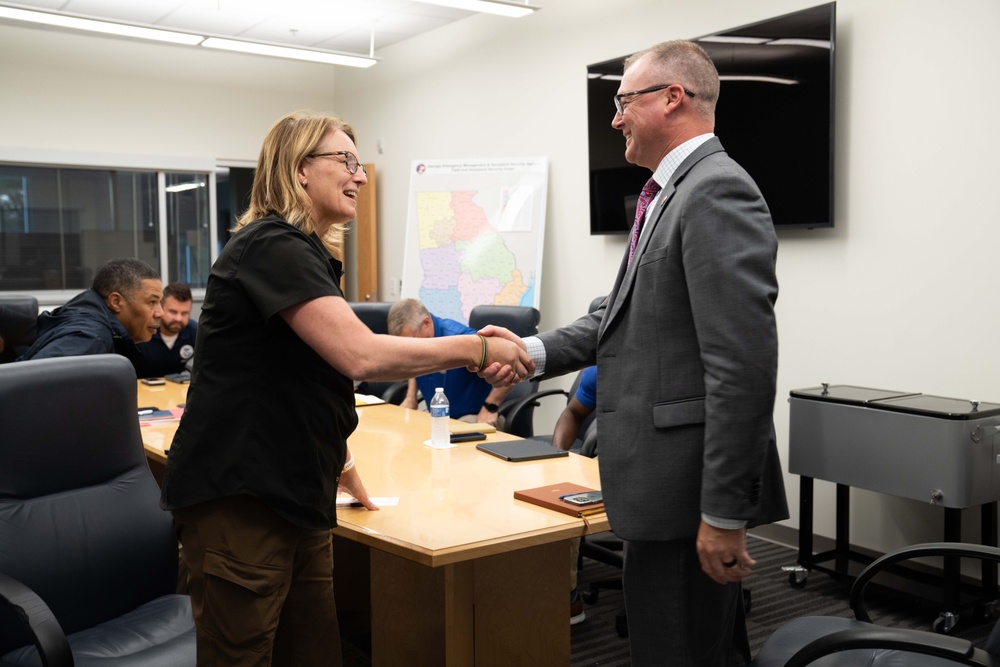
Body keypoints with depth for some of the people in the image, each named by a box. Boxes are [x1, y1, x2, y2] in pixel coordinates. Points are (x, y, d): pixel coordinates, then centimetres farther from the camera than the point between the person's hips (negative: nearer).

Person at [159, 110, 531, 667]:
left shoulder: (308, 253, 17)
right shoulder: (272, 247, -15)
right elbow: (361, 355, -27)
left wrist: (338, 461, 27)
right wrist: (477, 350, -19)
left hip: (295, 495, 9)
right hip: (238, 497, -9)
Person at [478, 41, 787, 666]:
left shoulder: (718, 191, -16)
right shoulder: (675, 192, 16)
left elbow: (744, 364, -23)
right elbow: (625, 314, 17)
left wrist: (725, 513, -22)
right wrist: (534, 351, 2)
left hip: (687, 485, -10)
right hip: (671, 478, 10)